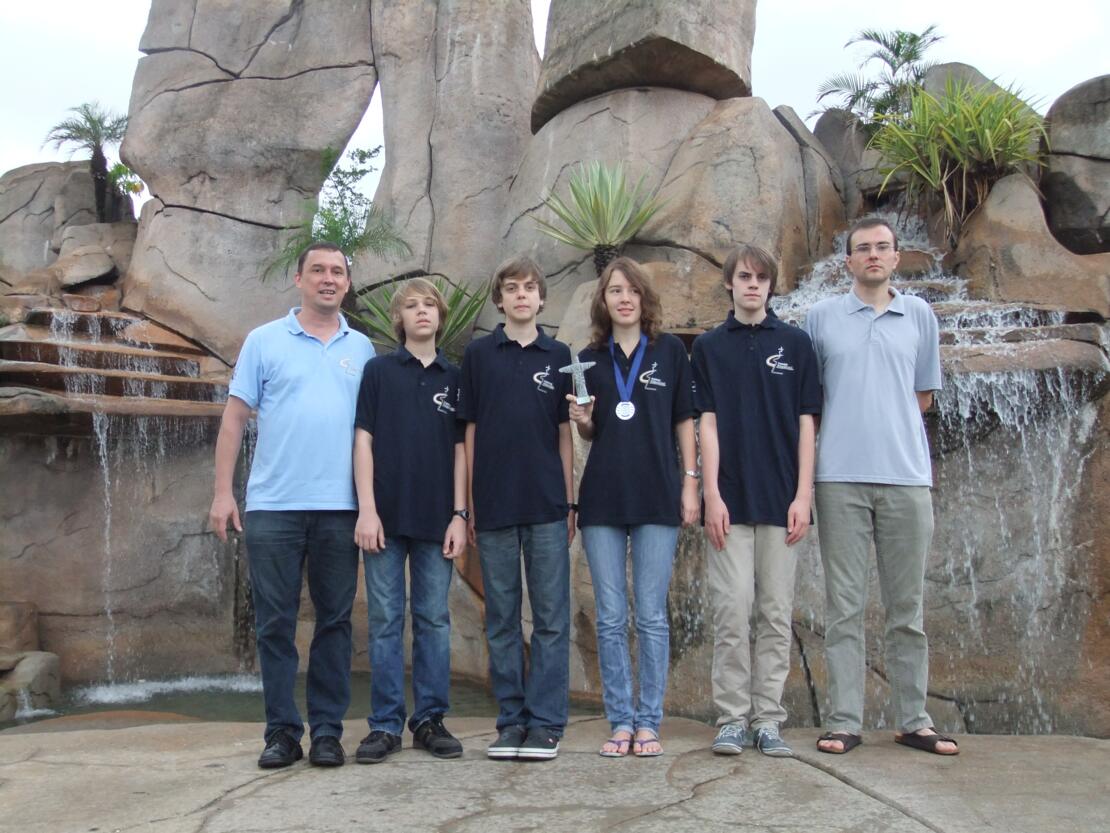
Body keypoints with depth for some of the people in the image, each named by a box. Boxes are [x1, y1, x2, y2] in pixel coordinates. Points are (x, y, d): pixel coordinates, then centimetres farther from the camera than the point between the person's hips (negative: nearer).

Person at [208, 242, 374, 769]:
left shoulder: (361, 349, 11)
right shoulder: (264, 341, 5)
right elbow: (235, 418, 4)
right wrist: (223, 492, -3)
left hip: (340, 507, 2)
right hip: (273, 504, -1)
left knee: (335, 621, 6)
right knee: (275, 623, 3)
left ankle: (327, 730, 15)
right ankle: (282, 731, 14)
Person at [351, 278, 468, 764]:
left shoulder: (453, 377, 10)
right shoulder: (379, 370, 5)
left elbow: (460, 449, 9)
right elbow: (363, 440, 0)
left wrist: (459, 514, 1)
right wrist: (367, 509, -8)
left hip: (436, 518, 2)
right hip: (387, 515, -2)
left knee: (434, 620, 6)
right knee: (385, 622, 3)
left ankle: (430, 720, 15)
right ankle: (385, 724, 10)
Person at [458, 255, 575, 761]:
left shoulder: (558, 356, 8)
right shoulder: (478, 354, 7)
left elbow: (564, 432, 10)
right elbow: (470, 431, 7)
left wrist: (569, 501, 5)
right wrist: (470, 504, 3)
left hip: (547, 505, 0)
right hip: (494, 506, 0)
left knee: (551, 617, 1)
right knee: (501, 620, 7)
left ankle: (546, 722, 8)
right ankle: (511, 720, 16)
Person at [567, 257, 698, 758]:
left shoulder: (670, 351, 4)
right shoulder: (589, 359, 9)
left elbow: (684, 423, 6)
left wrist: (690, 483, -1)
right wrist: (582, 422, -6)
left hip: (657, 497, -2)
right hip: (602, 499, 2)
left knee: (651, 616, 2)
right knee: (610, 618, 4)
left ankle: (648, 722, 11)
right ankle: (620, 722, 13)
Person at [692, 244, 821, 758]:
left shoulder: (795, 343, 7)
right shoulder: (709, 346, 7)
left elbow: (805, 422, 4)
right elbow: (707, 423, 2)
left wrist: (803, 496, -4)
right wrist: (712, 494, -7)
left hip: (781, 499, 1)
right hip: (730, 499, -1)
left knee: (776, 614, 5)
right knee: (731, 611, -1)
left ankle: (768, 720, 12)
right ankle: (732, 718, 8)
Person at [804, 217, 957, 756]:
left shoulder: (919, 315, 12)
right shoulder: (822, 317, 8)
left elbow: (924, 395, 17)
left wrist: (886, 421, 7)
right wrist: (848, 421, 3)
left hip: (906, 474, 2)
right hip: (841, 476, -1)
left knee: (907, 606, 7)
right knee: (844, 605, 1)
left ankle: (914, 720, 16)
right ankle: (844, 722, 7)